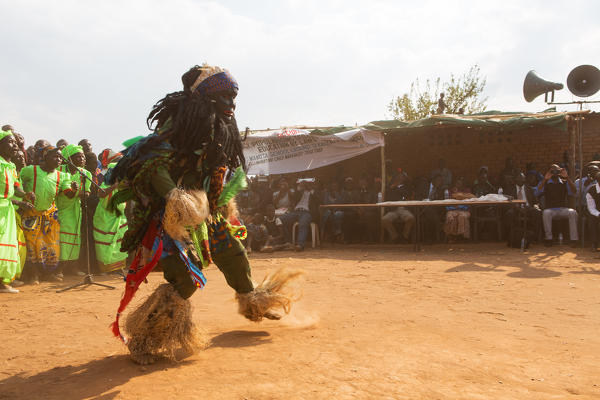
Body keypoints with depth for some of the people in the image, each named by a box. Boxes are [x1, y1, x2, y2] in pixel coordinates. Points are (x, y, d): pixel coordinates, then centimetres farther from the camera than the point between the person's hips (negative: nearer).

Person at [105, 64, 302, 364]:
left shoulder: (221, 130, 11)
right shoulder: (179, 123, -17)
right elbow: (152, 164, -27)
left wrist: (224, 204, 26)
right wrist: (174, 196, -40)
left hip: (205, 213, 8)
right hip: (172, 215, -8)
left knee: (234, 255, 18)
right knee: (186, 276, -19)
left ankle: (252, 303, 45)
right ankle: (146, 340, -5)